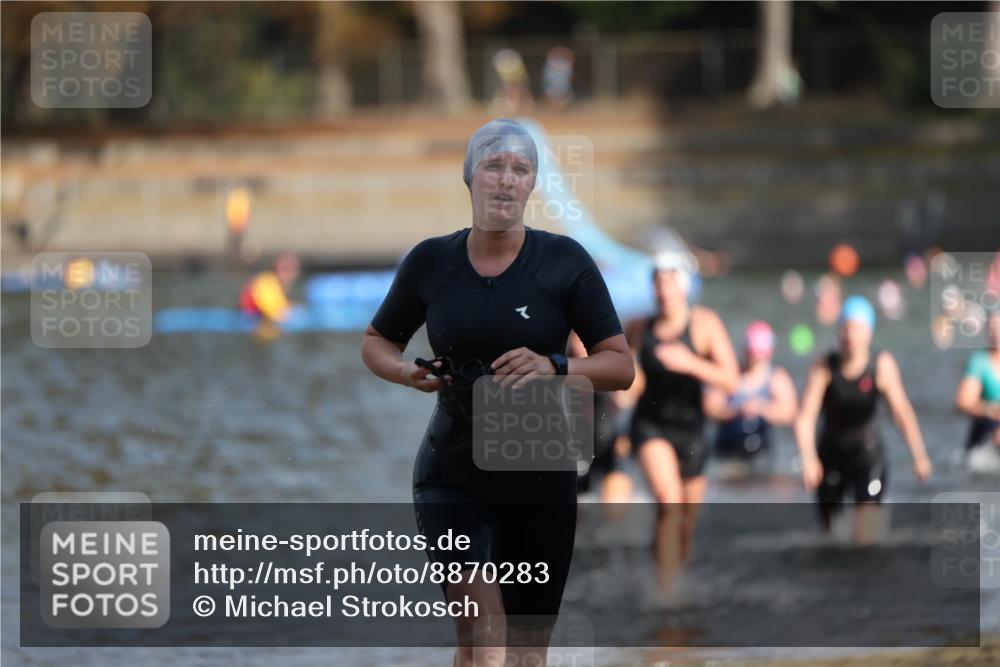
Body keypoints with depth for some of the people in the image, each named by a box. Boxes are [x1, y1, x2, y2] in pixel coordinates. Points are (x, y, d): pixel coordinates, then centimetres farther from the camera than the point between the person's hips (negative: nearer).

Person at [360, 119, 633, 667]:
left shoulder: (564, 262, -4)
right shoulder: (430, 262, 0)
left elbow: (620, 366, -4)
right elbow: (376, 342, 16)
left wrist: (553, 368, -22)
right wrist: (407, 372, -7)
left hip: (540, 479, 1)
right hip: (452, 472, 0)